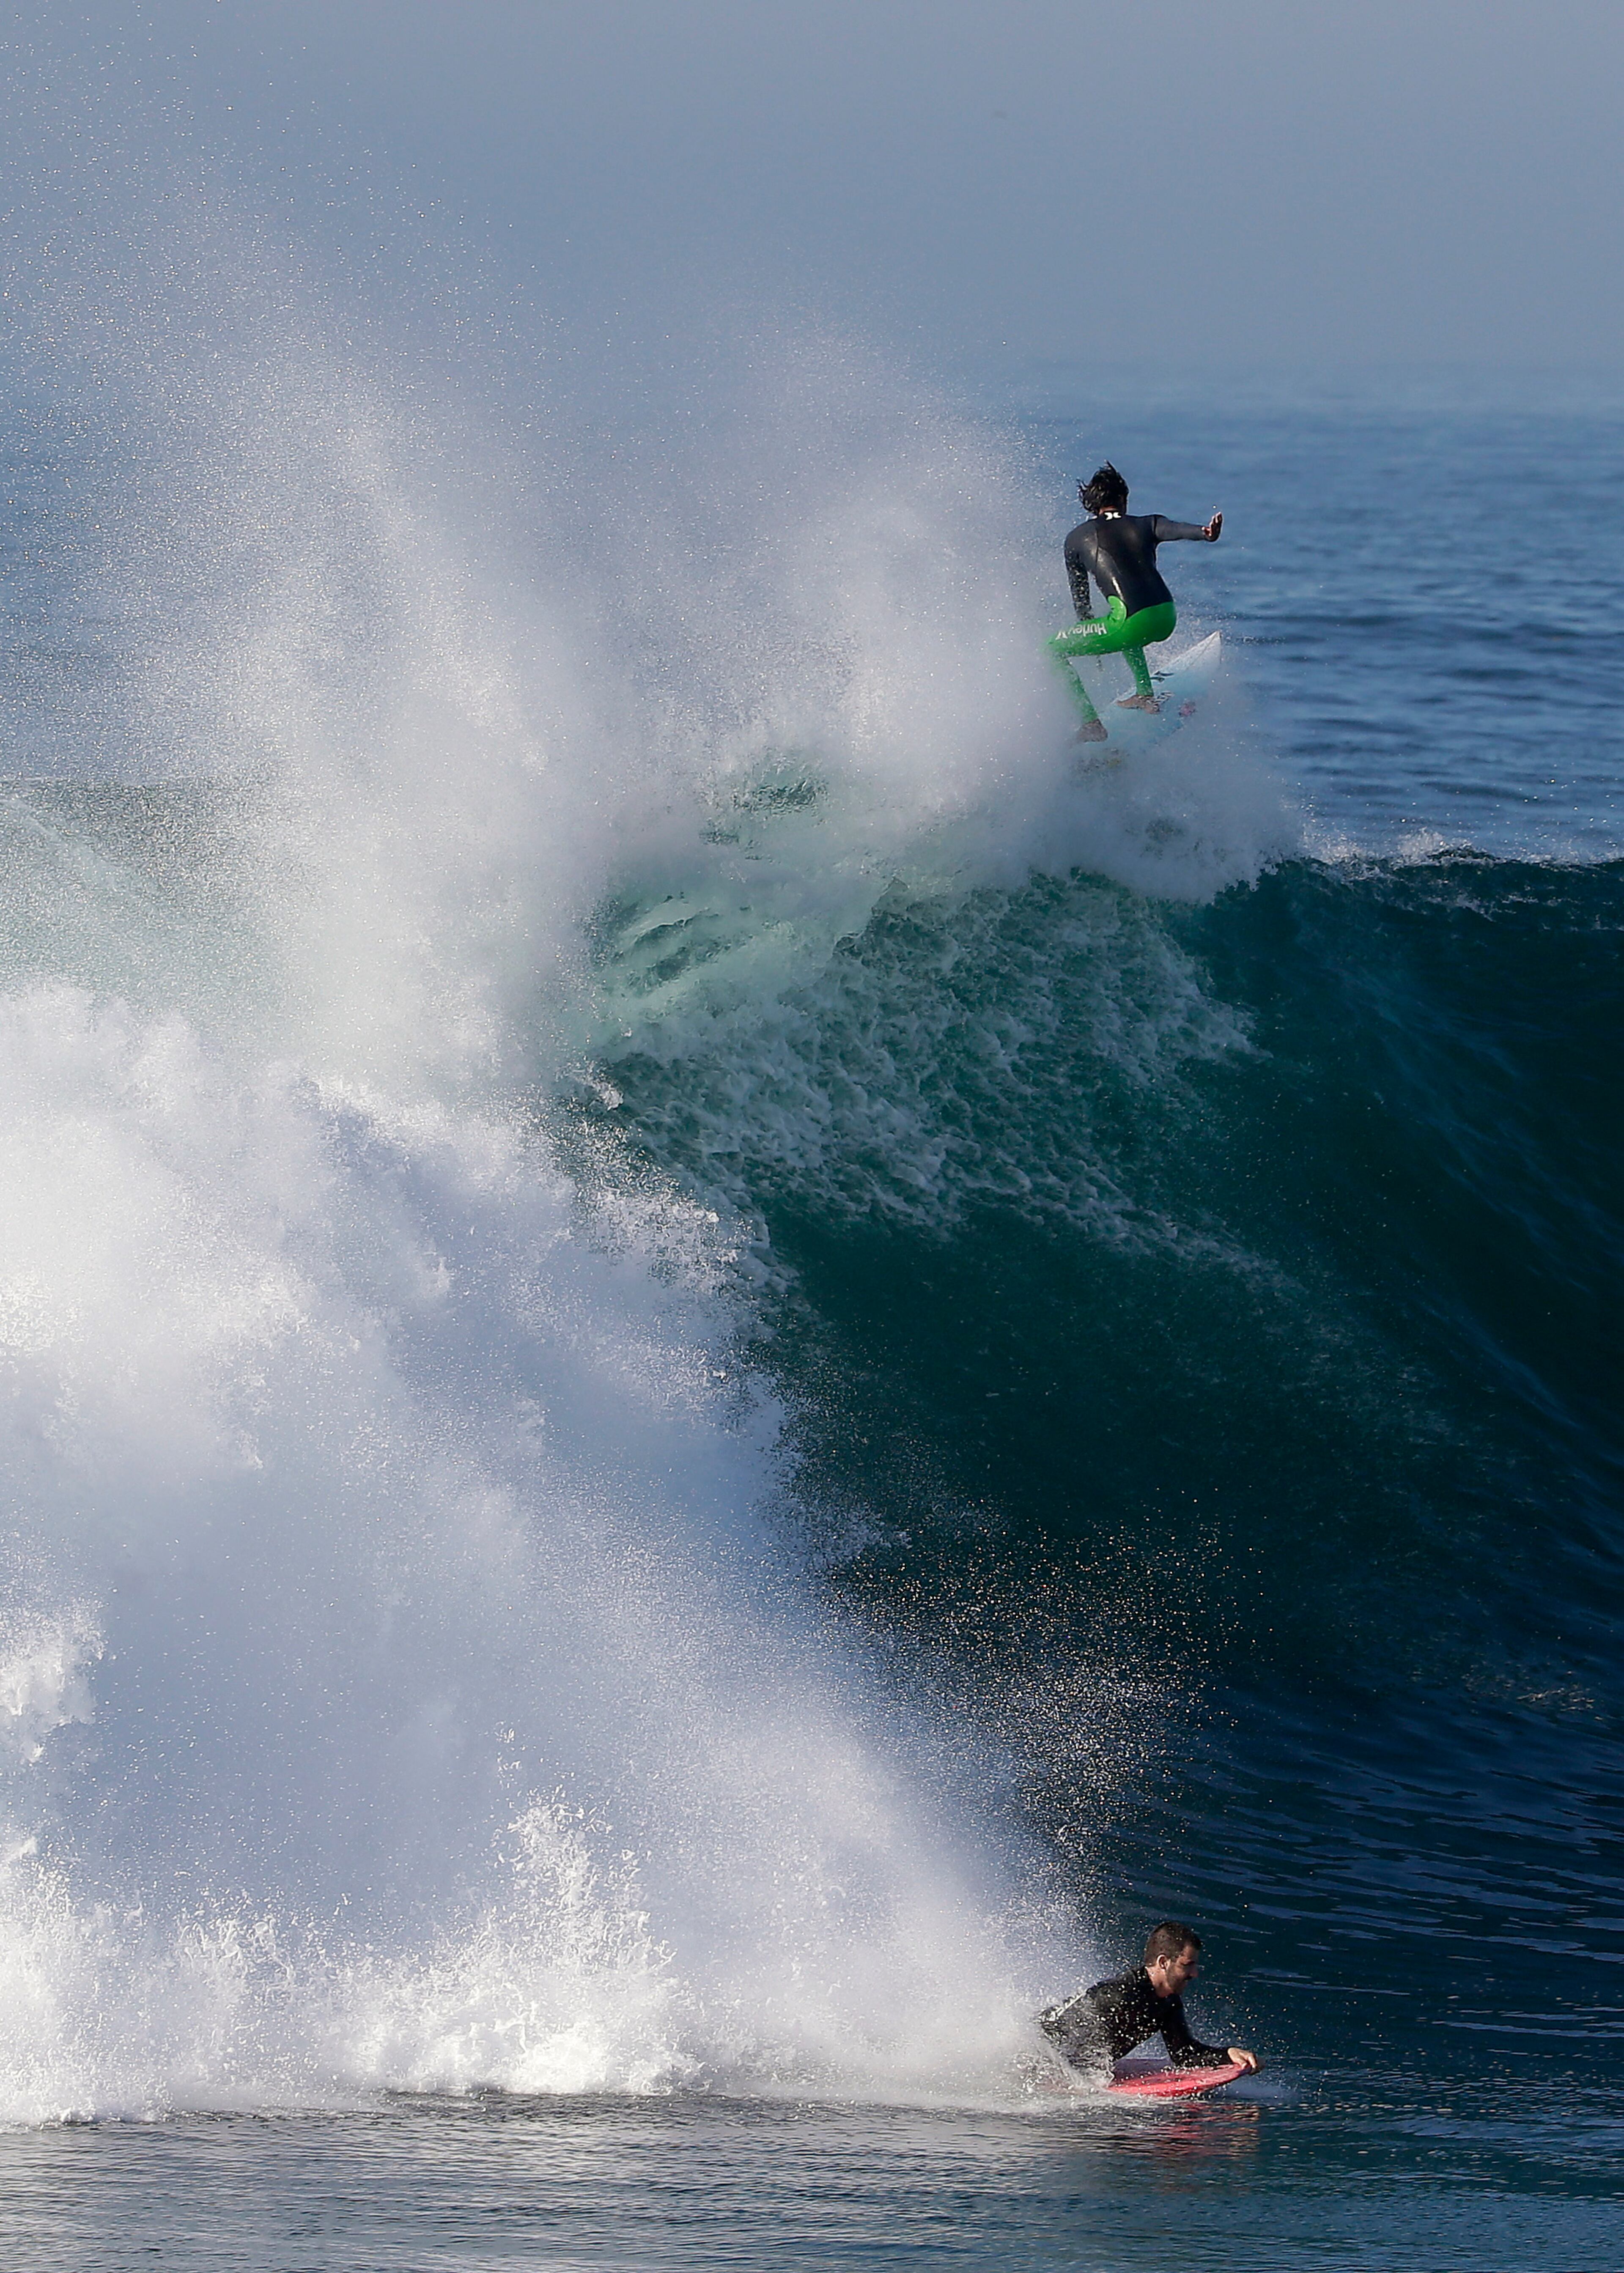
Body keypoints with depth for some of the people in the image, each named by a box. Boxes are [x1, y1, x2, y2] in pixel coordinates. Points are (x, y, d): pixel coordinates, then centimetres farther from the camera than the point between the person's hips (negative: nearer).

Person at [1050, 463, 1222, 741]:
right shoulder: (1147, 525, 16)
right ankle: (1145, 693, 33)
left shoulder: (1077, 538, 15)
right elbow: (1177, 529, -9)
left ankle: (1091, 723, -1)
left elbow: (1080, 600, 21)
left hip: (1132, 625, -4)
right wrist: (1204, 532, -31)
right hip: (1167, 619, 4)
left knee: (1053, 651, 13)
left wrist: (1093, 646, 34)